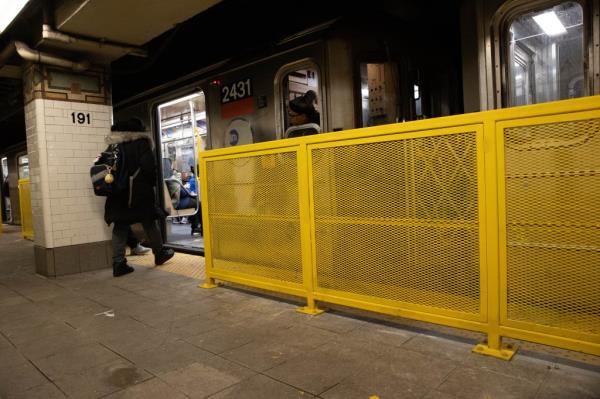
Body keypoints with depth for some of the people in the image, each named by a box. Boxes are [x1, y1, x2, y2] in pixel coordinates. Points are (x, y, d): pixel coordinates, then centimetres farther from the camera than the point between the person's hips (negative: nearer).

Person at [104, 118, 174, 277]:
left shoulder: (114, 146, 11)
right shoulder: (141, 143, -4)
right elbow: (149, 167, -12)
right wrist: (152, 183, 2)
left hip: (118, 193, 4)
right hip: (140, 192, -4)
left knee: (120, 228, 6)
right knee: (149, 223, 10)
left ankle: (118, 263, 3)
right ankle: (160, 253, 25)